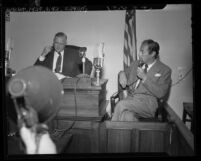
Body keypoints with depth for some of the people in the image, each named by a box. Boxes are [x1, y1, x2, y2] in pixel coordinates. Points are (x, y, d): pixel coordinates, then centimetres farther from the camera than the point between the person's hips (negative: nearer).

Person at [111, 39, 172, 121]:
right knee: (128, 116, -34)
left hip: (149, 103, -4)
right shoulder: (135, 64, 18)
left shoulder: (165, 70, 3)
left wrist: (145, 77, -12)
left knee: (121, 105, -29)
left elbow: (161, 93, -7)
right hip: (130, 99, 4)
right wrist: (122, 73, 0)